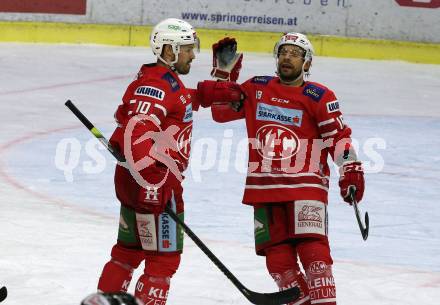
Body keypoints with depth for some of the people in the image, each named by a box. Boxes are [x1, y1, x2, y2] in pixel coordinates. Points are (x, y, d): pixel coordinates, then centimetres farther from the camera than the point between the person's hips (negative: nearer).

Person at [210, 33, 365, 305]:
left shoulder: (319, 97, -1)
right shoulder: (256, 89, 10)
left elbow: (338, 135, -2)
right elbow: (221, 111, 17)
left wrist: (352, 170, -14)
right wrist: (224, 72, 9)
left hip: (305, 184, -4)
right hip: (264, 187, 4)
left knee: (312, 248, -17)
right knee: (277, 255, 2)